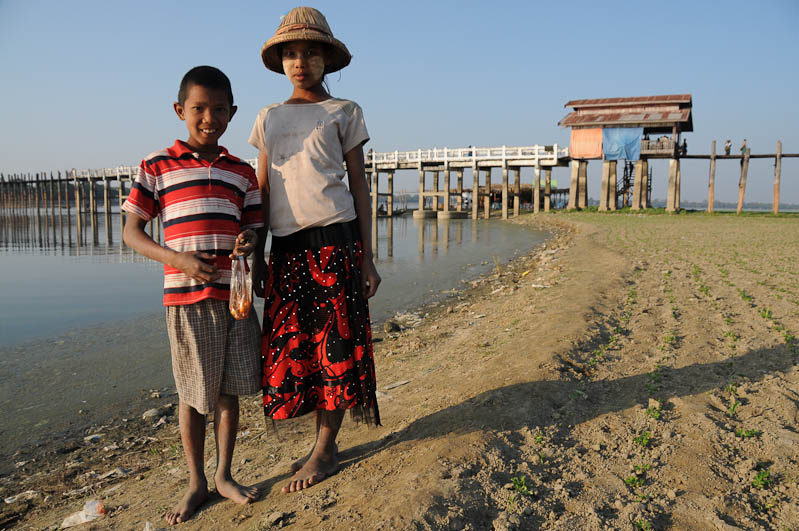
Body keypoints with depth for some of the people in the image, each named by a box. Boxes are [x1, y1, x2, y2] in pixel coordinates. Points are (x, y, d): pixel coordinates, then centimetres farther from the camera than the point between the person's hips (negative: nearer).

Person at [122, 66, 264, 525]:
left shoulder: (242, 172, 10)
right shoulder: (158, 167, 2)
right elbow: (132, 231, 1)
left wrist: (249, 245, -13)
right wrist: (178, 259, -15)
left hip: (235, 293, 3)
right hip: (186, 295, -2)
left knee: (229, 389, 10)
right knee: (192, 392, 7)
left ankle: (225, 475, 27)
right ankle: (197, 483, 24)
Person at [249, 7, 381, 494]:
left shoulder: (344, 112, 7)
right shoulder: (269, 117, 16)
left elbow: (359, 185, 4)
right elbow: (262, 192, 15)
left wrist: (366, 256, -3)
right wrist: (256, 258, 10)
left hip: (334, 239, -4)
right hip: (287, 247, 4)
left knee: (334, 342, -1)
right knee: (291, 345, 4)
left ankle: (324, 451, 12)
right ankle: (325, 443, 20)